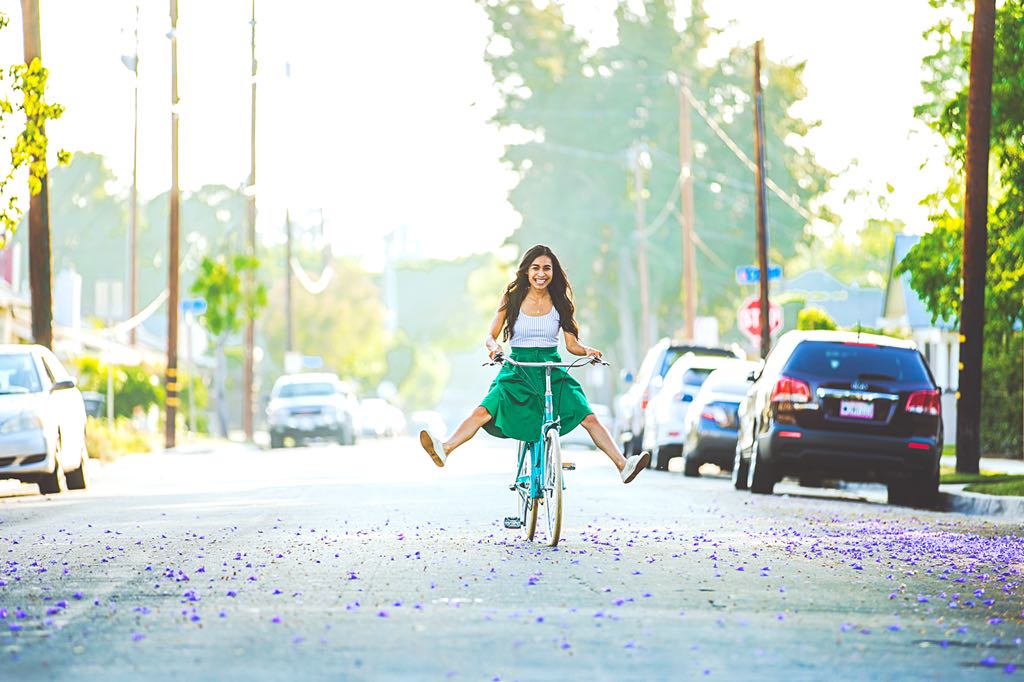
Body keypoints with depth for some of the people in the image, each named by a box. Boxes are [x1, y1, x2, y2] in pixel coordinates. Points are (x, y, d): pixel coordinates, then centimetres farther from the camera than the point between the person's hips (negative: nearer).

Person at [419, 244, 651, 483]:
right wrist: (494, 346, -21)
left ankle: (623, 466, -19)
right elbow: (490, 336, 2)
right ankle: (444, 450, -37)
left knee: (588, 417, -16)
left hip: (553, 371, 1)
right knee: (484, 412, -24)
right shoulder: (512, 299, 4)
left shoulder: (560, 302, 7)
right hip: (518, 371, -1)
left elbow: (571, 344, 7)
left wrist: (588, 351, -15)